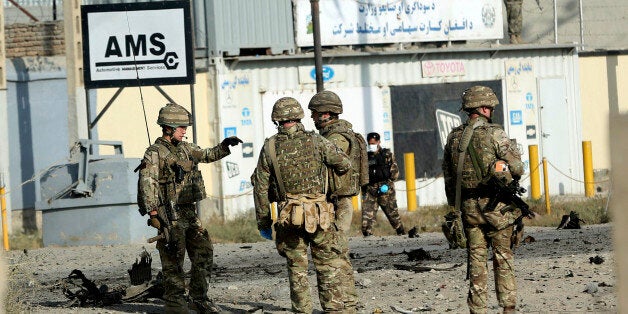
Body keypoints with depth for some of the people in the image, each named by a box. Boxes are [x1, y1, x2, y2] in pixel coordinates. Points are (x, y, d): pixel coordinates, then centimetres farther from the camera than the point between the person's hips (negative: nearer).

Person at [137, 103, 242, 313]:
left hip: (190, 213, 8)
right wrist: (154, 215, -24)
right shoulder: (155, 153, -10)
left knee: (204, 254, 8)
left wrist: (225, 146, 10)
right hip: (170, 216, -8)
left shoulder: (186, 149, 13)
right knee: (173, 260, -3)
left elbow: (208, 156, 28)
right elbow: (147, 185, -17)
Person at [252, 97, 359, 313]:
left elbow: (260, 188, 3)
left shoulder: (270, 148, 1)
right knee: (330, 265, 3)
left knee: (297, 268, 9)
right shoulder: (316, 142, -1)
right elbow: (344, 165, 4)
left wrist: (263, 223, 11)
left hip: (288, 217, 1)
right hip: (319, 214, -1)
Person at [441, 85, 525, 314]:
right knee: (503, 256, 4)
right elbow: (517, 166, -8)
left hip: (468, 206, 4)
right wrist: (512, 175, 16)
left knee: (476, 258, 7)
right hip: (495, 202, -4)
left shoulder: (454, 137, 6)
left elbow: (448, 175, 11)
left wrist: (454, 206, 18)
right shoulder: (494, 134, -10)